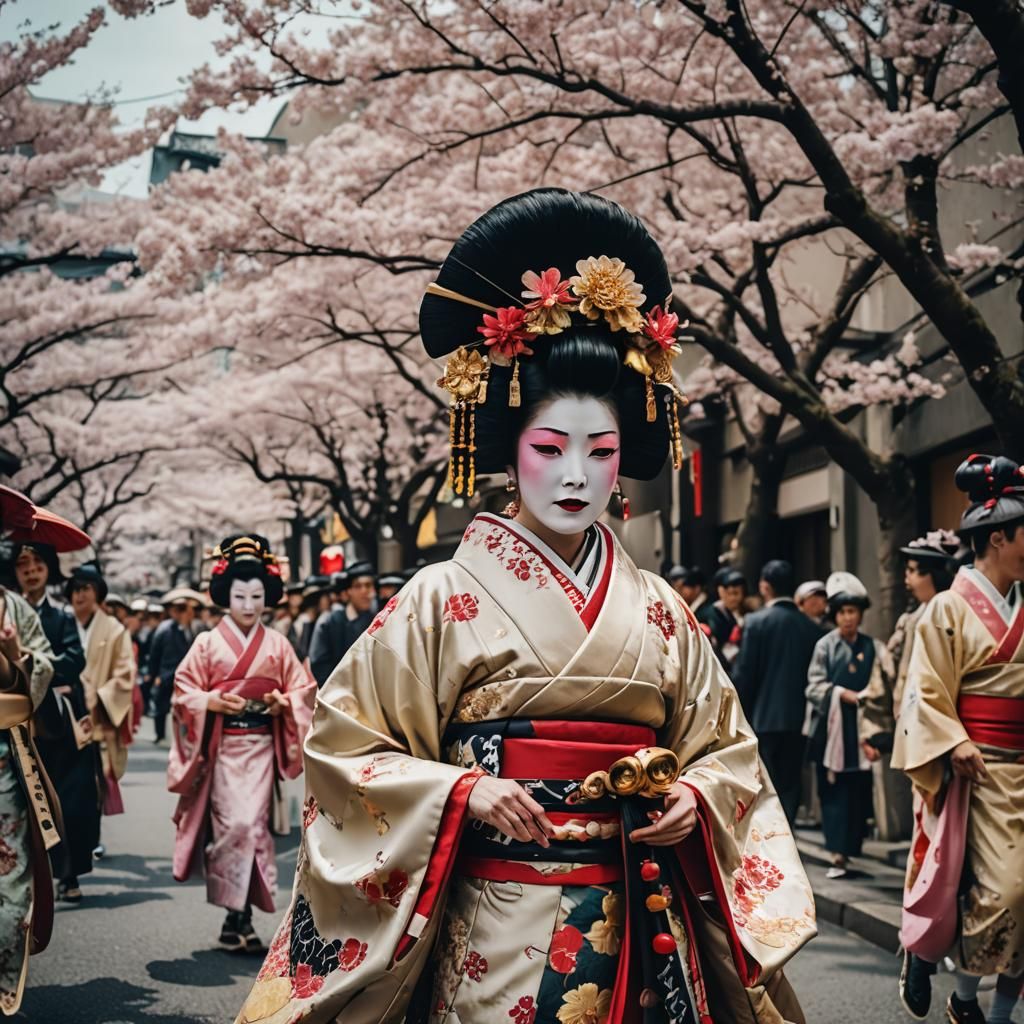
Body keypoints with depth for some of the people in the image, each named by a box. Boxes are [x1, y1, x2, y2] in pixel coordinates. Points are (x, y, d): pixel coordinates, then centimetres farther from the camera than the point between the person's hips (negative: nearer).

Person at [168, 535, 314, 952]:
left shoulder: (277, 644, 7)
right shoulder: (208, 642, 2)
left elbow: (302, 689, 11)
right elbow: (183, 690, 3)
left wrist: (284, 703, -8)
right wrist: (212, 702, -13)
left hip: (260, 744, 1)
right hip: (222, 744, -1)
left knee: (252, 822, -5)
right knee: (232, 823, -9)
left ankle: (238, 916, 4)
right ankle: (238, 915, 2)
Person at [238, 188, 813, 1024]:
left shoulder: (657, 611, 5)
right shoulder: (448, 598, -5)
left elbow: (725, 743, 13)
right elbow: (343, 744, -3)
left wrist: (695, 796, -7)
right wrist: (462, 791, -16)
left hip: (639, 932, 4)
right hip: (498, 936, -3)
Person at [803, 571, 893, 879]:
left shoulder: (873, 649, 5)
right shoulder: (824, 646, 5)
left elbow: (880, 694, 2)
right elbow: (814, 686, 0)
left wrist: (873, 736, -6)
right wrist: (842, 694, -16)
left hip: (859, 731, 0)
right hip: (829, 729, 0)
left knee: (858, 793, 0)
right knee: (832, 792, -1)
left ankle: (847, 850, 10)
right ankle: (838, 853, 3)